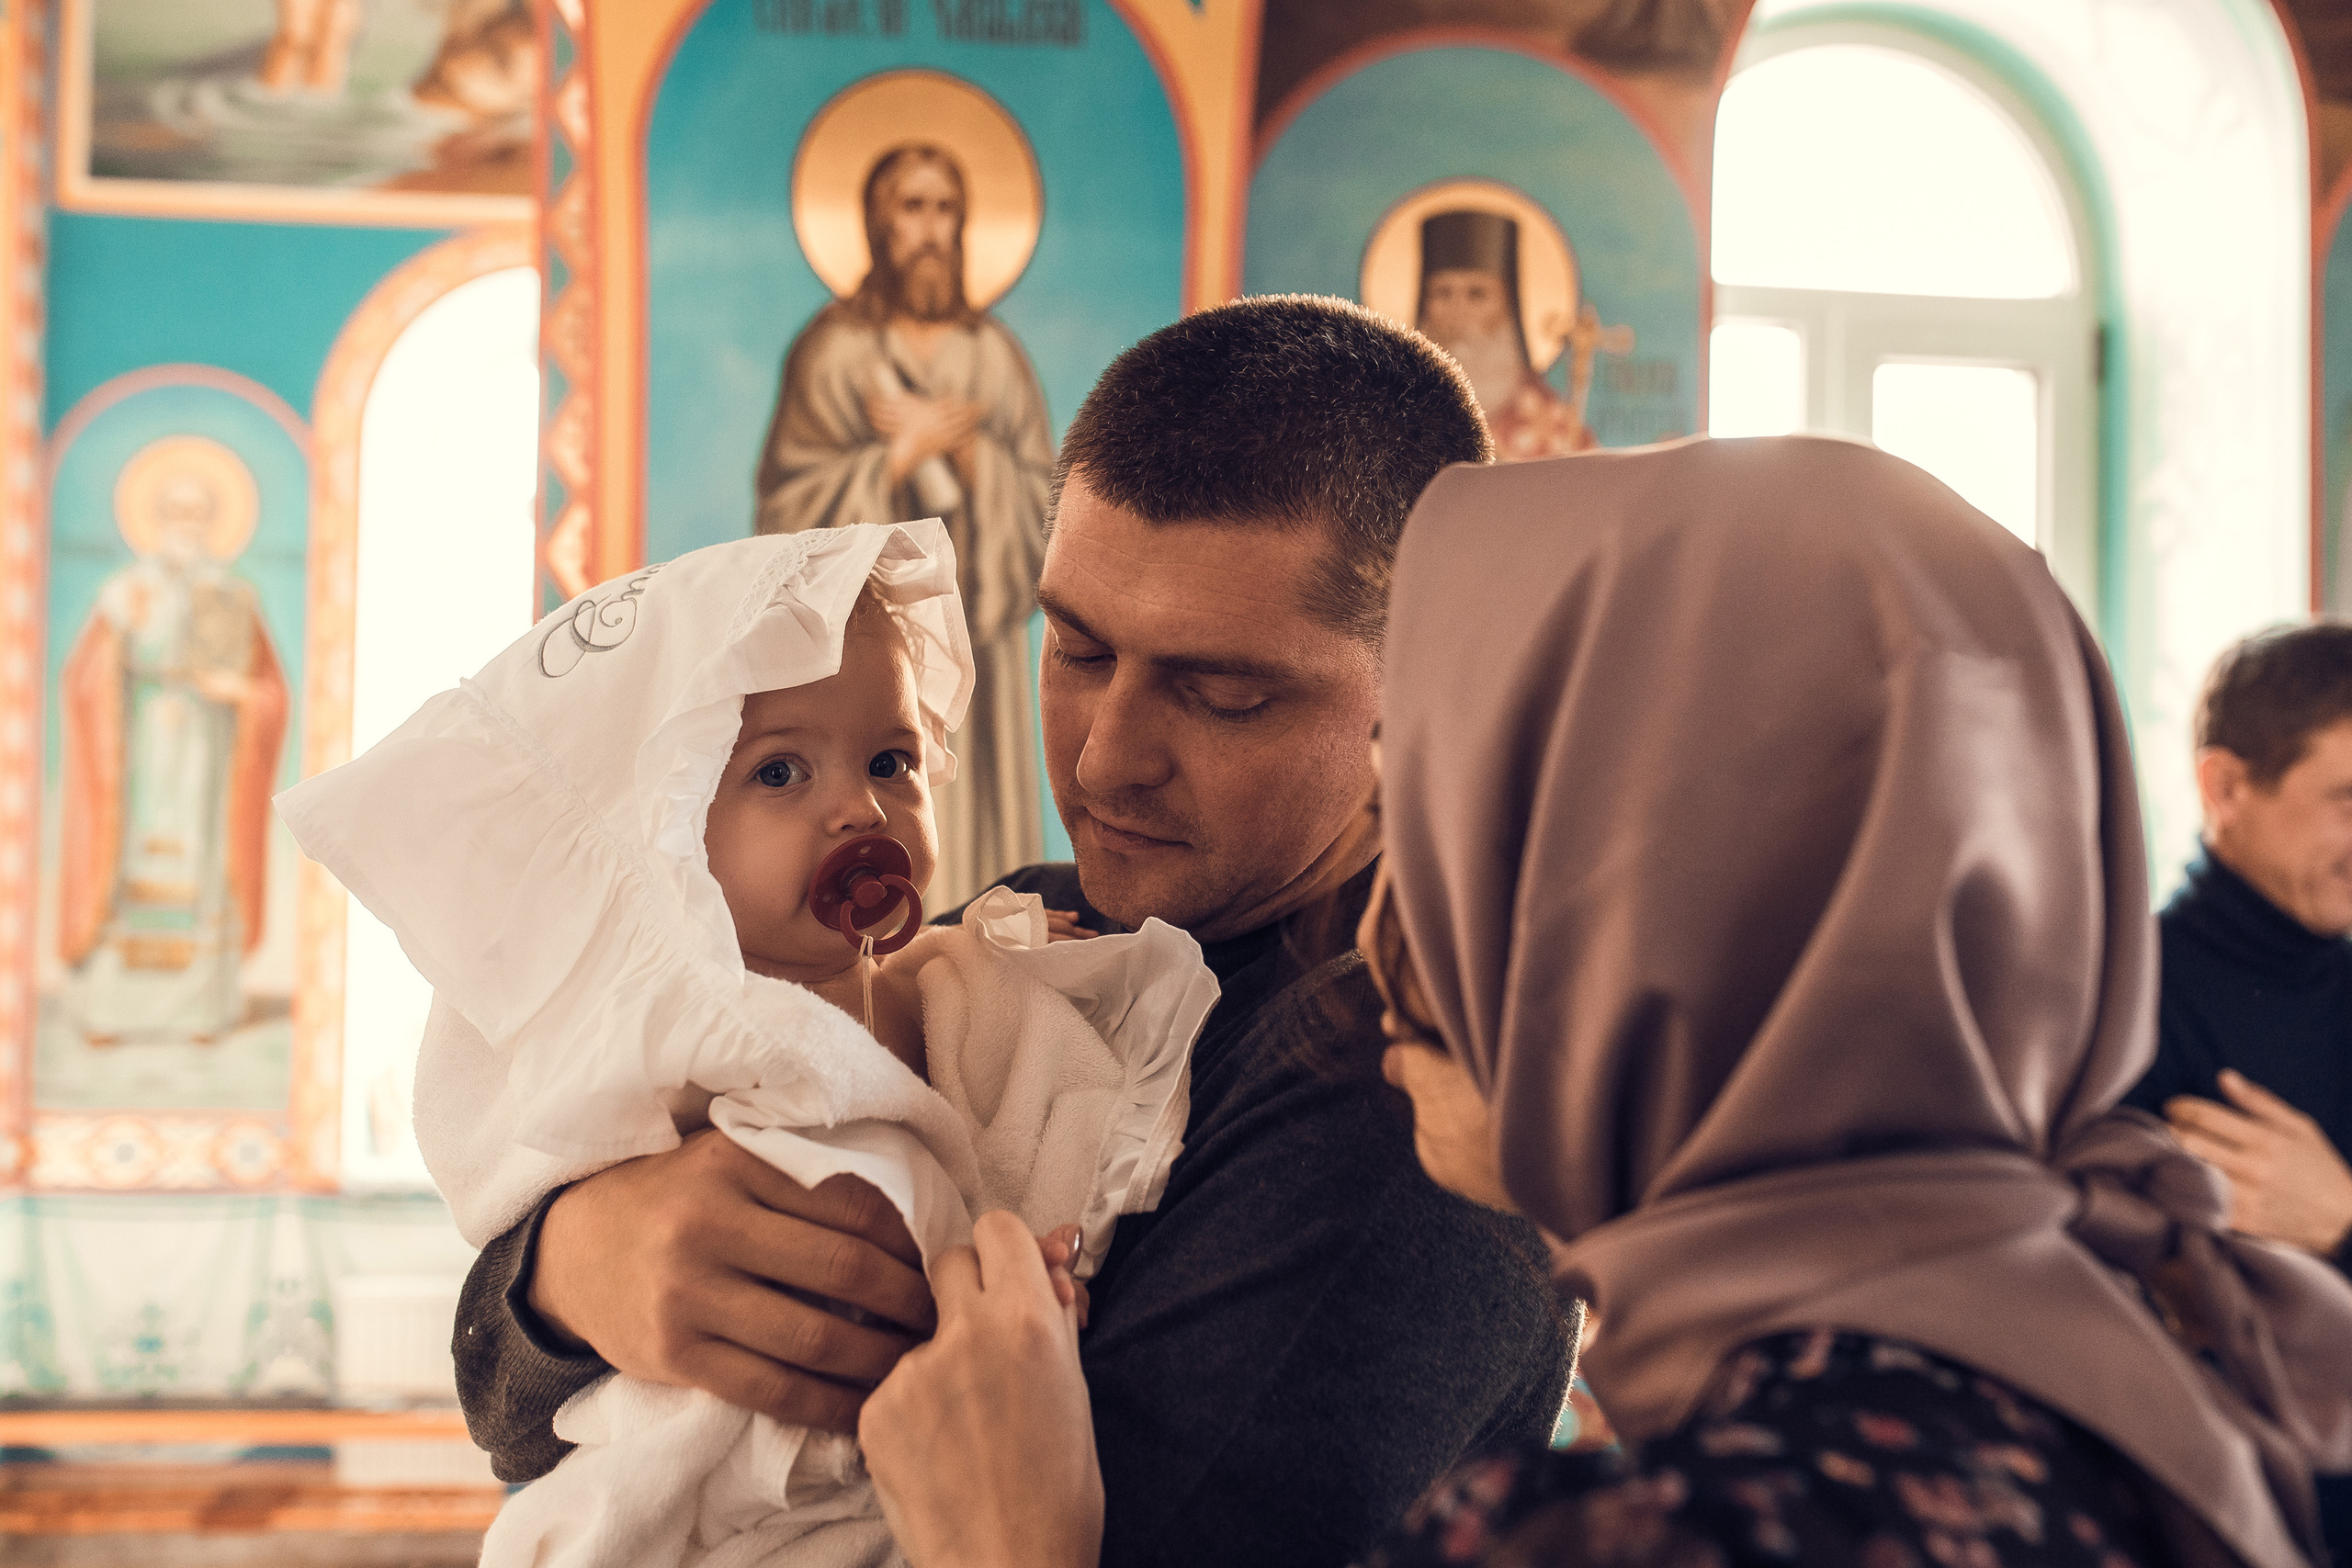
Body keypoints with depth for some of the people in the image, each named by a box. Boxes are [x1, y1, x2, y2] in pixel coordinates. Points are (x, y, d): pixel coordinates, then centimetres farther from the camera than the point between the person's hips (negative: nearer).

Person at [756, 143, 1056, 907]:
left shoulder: (995, 353, 9)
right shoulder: (832, 349, 0)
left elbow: (1043, 499, 5)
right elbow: (794, 497, -5)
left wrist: (962, 447, -10)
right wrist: (908, 452, -10)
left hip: (971, 636, 3)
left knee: (968, 810, 0)